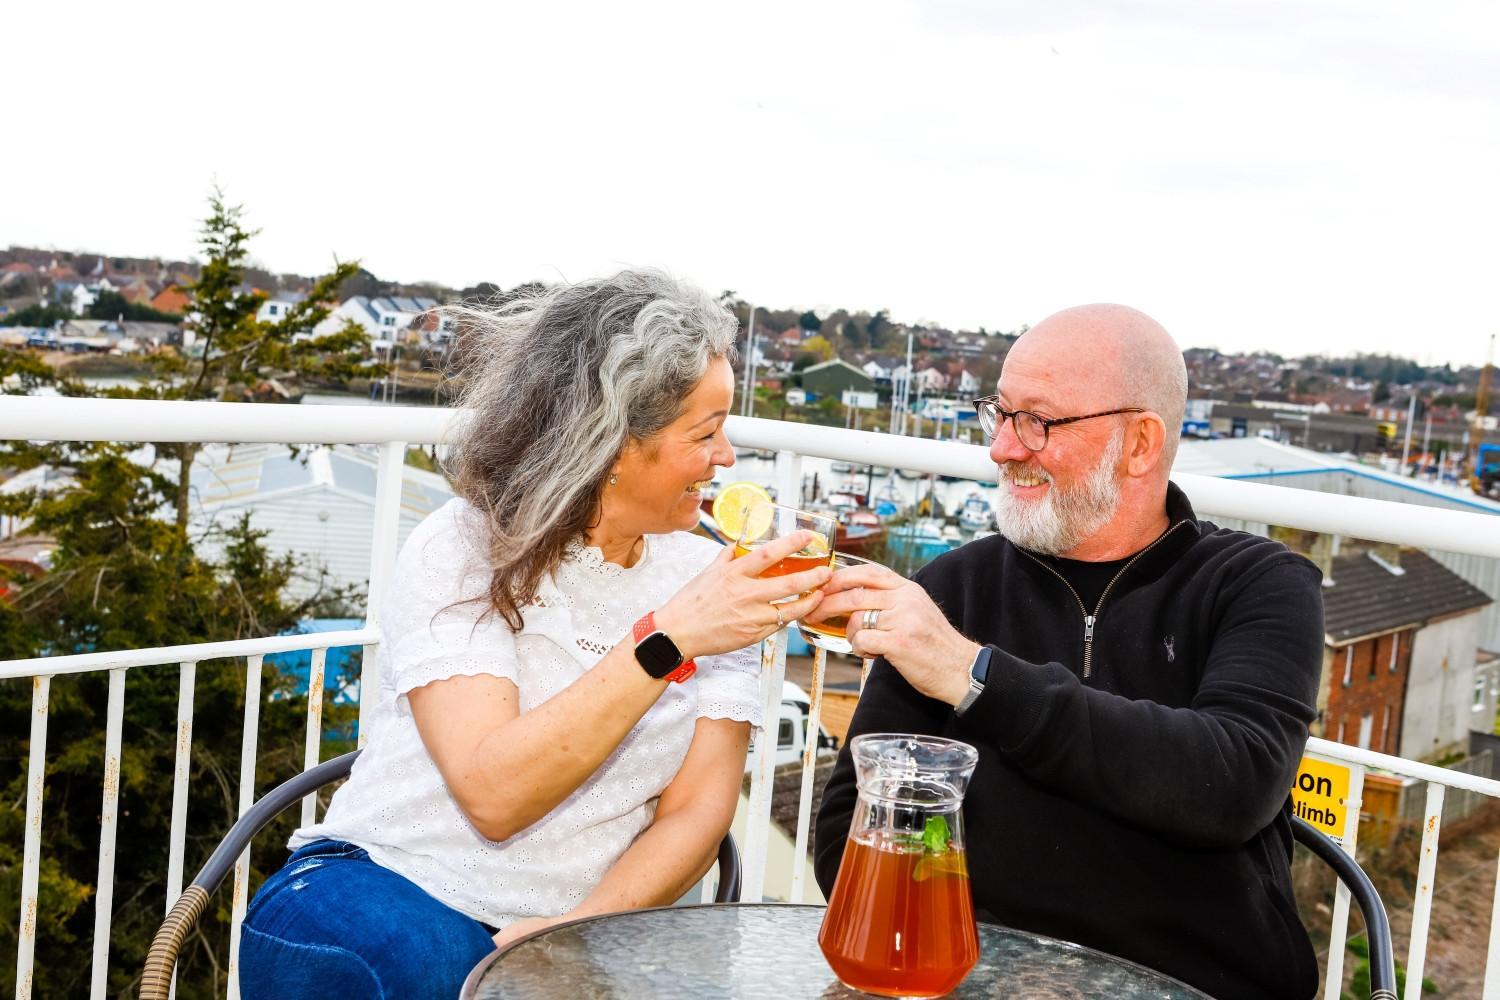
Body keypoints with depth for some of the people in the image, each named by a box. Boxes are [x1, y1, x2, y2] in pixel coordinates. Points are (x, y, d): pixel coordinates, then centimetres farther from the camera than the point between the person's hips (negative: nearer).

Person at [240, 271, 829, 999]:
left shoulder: (712, 580, 2)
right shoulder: (460, 551, -8)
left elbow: (697, 812, -3)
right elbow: (494, 794, -19)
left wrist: (577, 935, -18)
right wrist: (666, 640, -25)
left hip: (589, 927, 3)